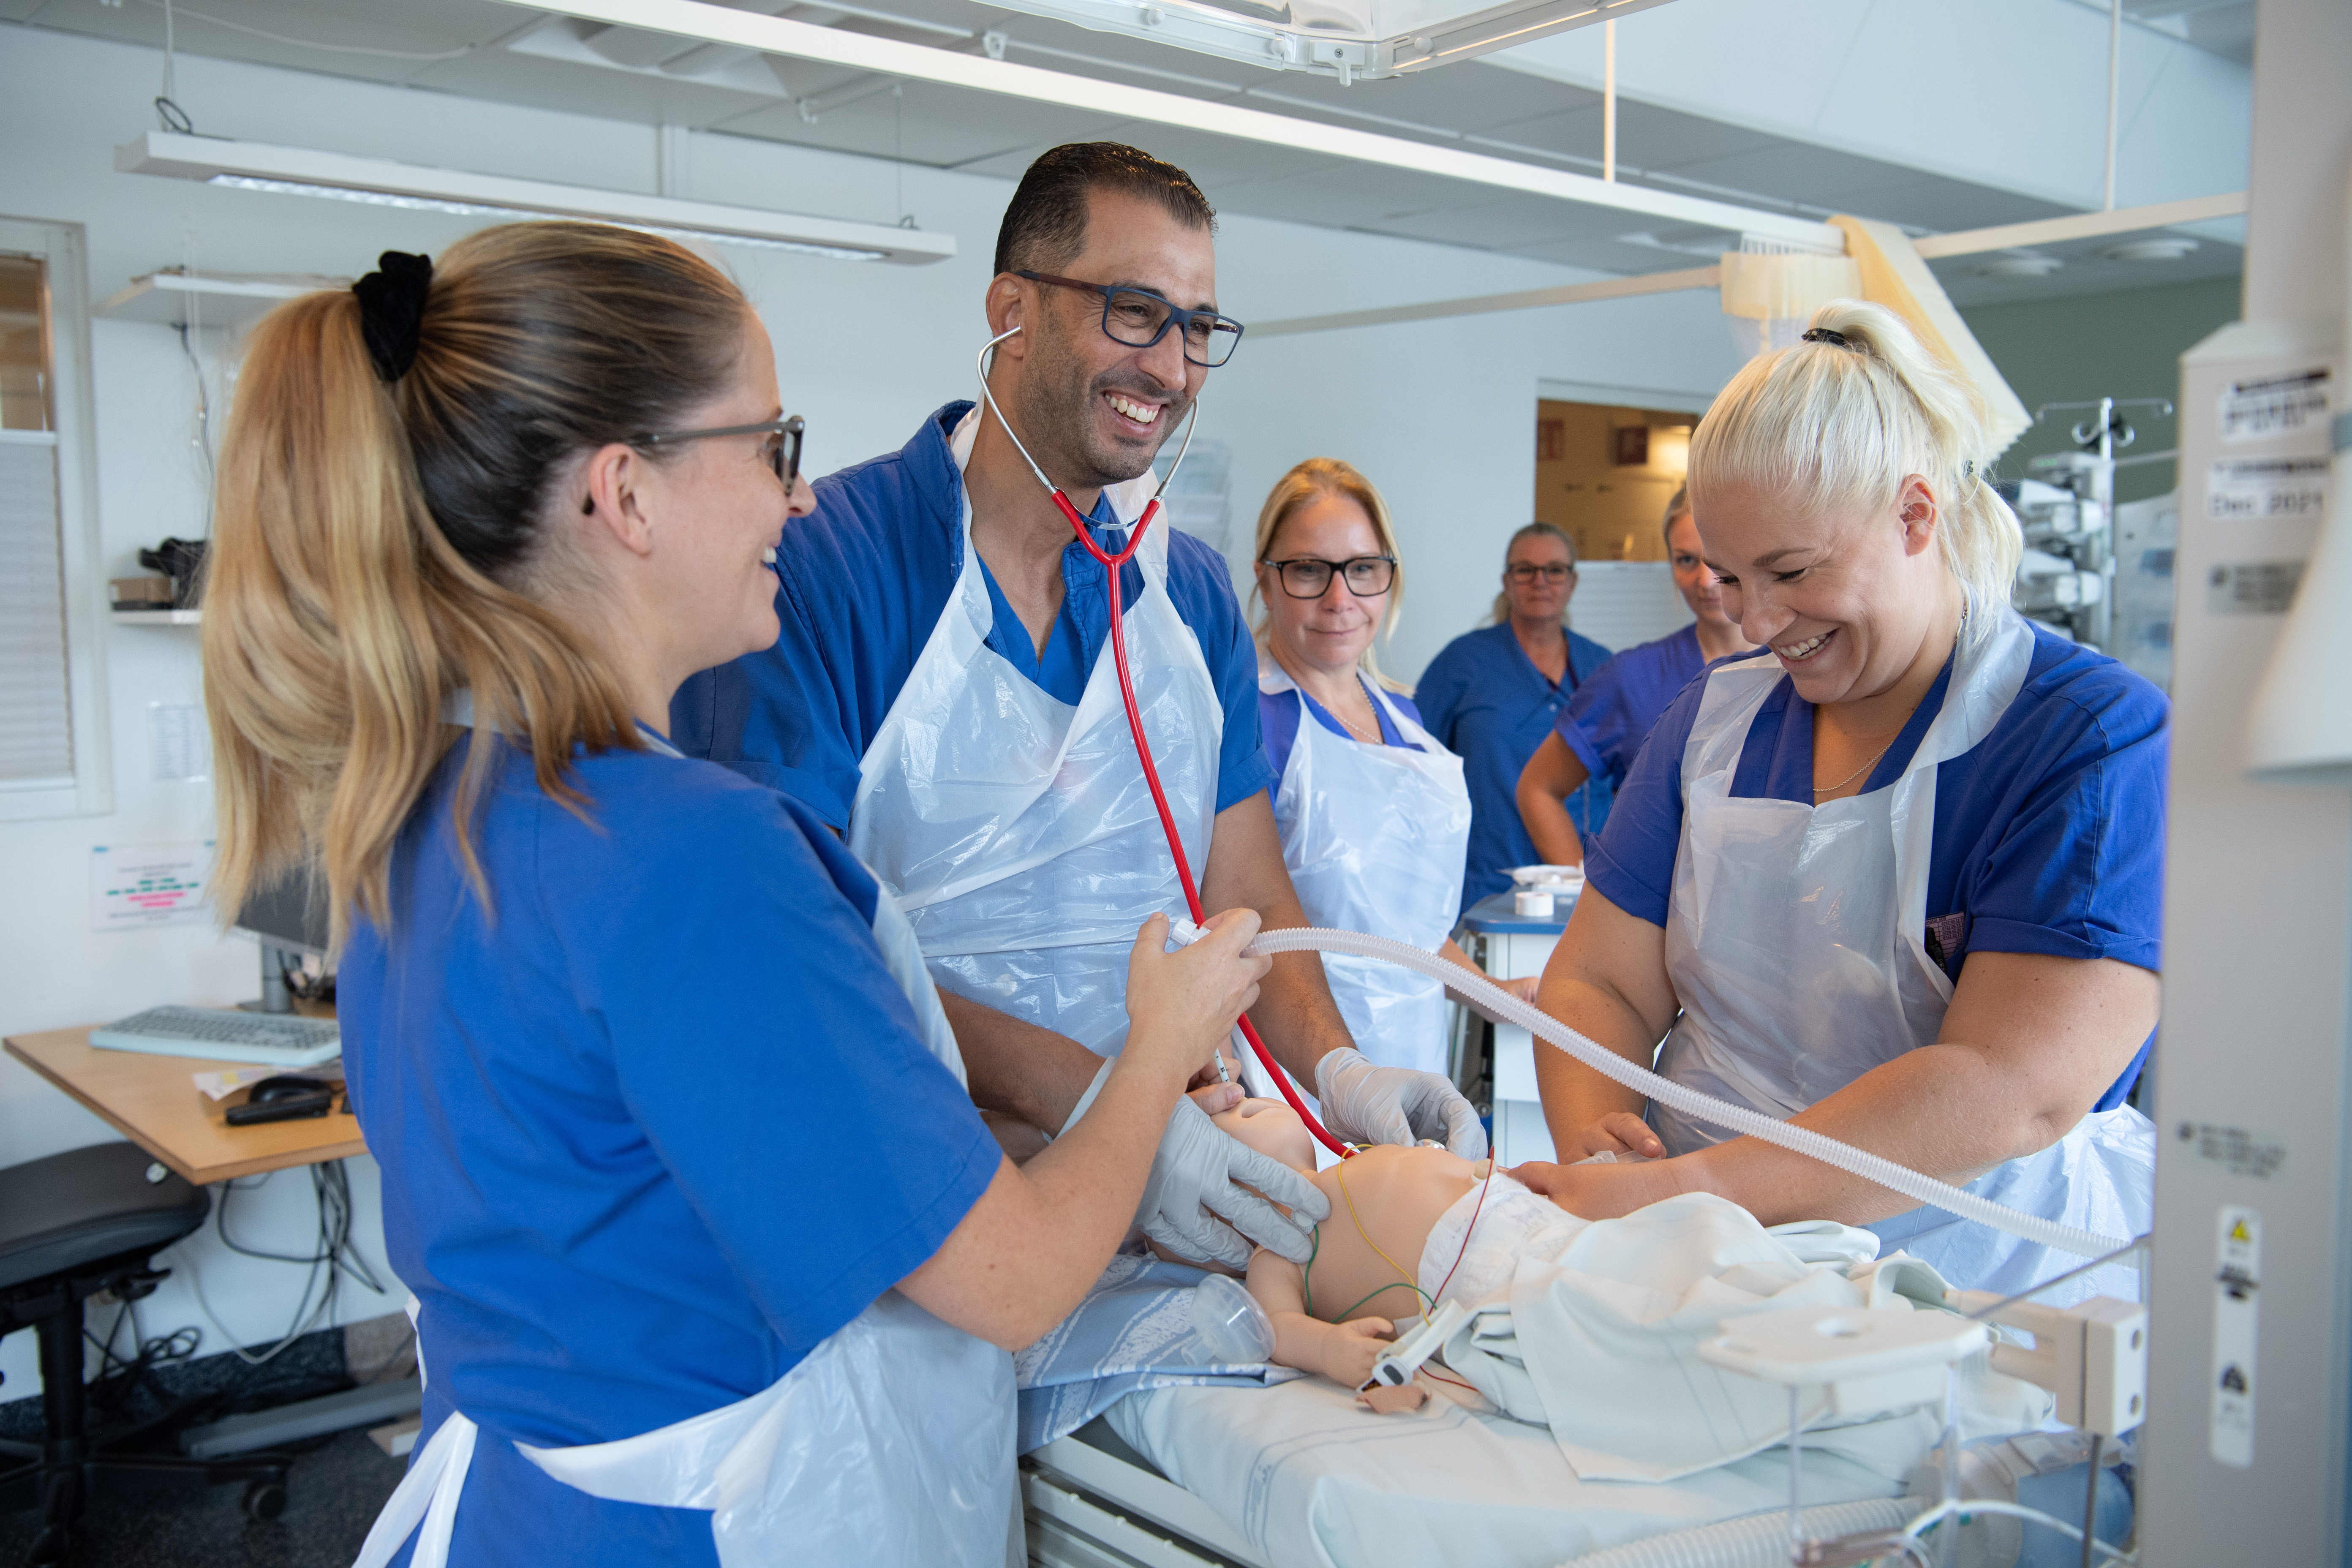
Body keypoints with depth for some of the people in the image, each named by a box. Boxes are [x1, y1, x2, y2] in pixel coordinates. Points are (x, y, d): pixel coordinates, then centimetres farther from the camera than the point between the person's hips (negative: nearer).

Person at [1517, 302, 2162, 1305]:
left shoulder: (2098, 739, -6)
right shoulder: (1712, 718, 12)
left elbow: (2013, 1092, -17)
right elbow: (1599, 985, 10)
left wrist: (1679, 1195, -24)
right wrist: (1594, 1154, -12)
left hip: (1988, 1294, -4)